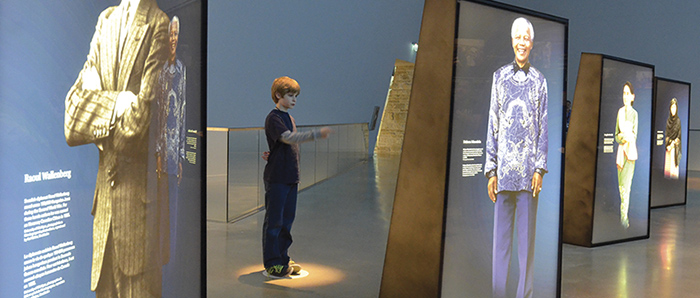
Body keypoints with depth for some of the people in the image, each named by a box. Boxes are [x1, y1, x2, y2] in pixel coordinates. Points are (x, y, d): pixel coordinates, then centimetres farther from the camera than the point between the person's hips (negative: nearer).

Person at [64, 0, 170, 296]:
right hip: (105, 186, 6)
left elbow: (140, 121, -16)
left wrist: (96, 101, -2)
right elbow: (72, 115, 5)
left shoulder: (160, 27, -9)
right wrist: (114, 104, -10)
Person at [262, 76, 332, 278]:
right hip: (276, 178, -8)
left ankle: (283, 258, 22)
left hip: (291, 176, 8)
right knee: (274, 220, -2)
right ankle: (272, 263, 5)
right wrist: (317, 134, -34)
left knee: (287, 219, 12)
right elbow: (289, 138, -27)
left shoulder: (289, 118, 16)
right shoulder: (273, 118, -11)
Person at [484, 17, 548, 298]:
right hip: (503, 171, 1)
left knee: (527, 238, 5)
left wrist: (540, 169, -3)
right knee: (501, 237, 5)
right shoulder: (499, 77, 8)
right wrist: (491, 170, 2)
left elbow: (543, 128, 6)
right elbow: (492, 126, 7)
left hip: (528, 172, 0)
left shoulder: (539, 81, 6)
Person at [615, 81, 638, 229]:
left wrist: (625, 137, -21)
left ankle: (624, 215, -7)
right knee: (621, 183, 10)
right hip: (620, 150, 4)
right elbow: (616, 134, 10)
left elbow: (634, 135, -5)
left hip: (630, 150, -4)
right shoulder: (620, 112, 9)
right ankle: (623, 211, 22)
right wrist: (621, 138, -11)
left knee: (627, 183, -8)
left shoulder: (634, 113, -4)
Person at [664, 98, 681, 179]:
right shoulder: (668, 120, 11)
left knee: (673, 165, -6)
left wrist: (672, 144, -12)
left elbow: (678, 136, -5)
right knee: (667, 165, 3)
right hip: (668, 146, 4)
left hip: (675, 146, -4)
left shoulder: (678, 120, -3)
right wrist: (667, 145, -4)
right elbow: (666, 134, 9)